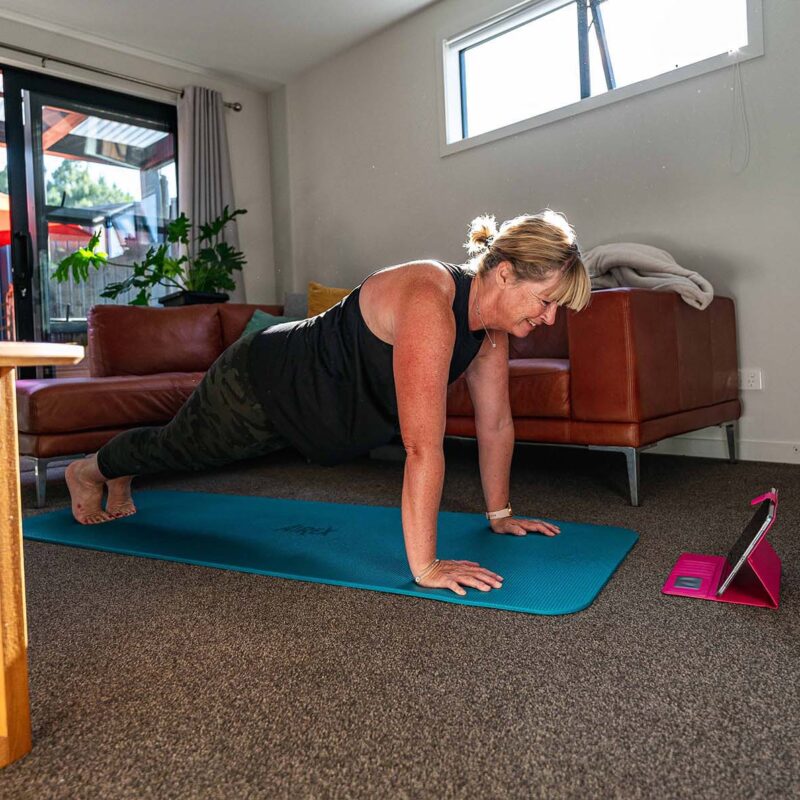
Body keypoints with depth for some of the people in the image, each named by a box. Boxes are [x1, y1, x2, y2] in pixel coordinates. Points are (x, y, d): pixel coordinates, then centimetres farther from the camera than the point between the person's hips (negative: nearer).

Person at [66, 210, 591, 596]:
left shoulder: (491, 324, -11)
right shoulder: (429, 303, -39)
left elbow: (496, 424, -3)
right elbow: (423, 447, -42)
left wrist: (501, 514, 2)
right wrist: (425, 567, -39)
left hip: (302, 398, 7)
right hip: (258, 387, -7)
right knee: (178, 448, 22)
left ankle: (120, 482, 62)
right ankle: (90, 470, 55)